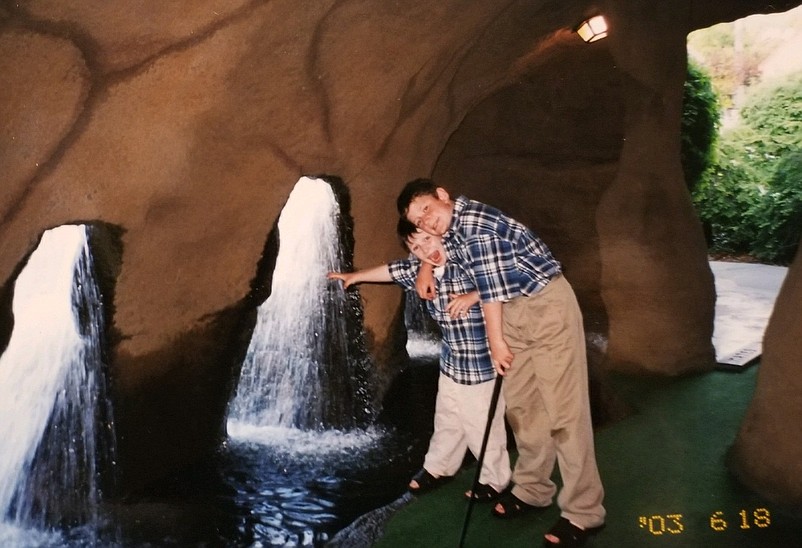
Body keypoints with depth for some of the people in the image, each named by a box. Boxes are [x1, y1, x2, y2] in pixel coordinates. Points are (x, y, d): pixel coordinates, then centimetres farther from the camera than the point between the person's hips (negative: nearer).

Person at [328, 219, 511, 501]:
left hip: (483, 362, -6)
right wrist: (353, 276, 30)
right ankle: (439, 468, 42)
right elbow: (391, 271, 18)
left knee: (485, 425, 7)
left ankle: (494, 480, 28)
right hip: (451, 362, 6)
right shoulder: (419, 270, 2)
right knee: (446, 420, 21)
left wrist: (474, 296, -32)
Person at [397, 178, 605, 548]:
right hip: (514, 311, 9)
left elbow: (491, 285, -17)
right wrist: (426, 268, 13)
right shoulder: (451, 226, 7)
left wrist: (496, 340, -7)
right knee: (520, 403, 12)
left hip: (547, 305, -9)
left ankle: (584, 513, -1)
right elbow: (442, 245, 32)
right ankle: (532, 490, 26)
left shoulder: (475, 221, -21)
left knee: (563, 409, -8)